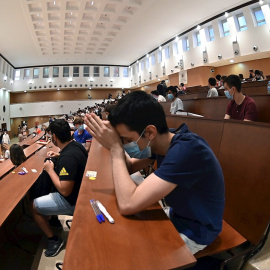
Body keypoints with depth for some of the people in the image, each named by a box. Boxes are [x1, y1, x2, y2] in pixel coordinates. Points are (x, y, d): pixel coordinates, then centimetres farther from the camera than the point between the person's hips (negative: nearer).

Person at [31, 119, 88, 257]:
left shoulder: (67, 157, -34)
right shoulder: (76, 144, -5)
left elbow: (65, 191, -32)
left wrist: (50, 170, -21)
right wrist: (59, 155, 5)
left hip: (71, 201, -9)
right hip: (79, 190, 10)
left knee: (34, 206, 3)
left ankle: (54, 240, 13)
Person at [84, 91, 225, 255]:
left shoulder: (186, 150, -36)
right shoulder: (163, 141, -9)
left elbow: (127, 205, -38)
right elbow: (130, 167, 2)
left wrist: (116, 148, -29)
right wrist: (113, 145, -18)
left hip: (192, 231, -7)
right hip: (177, 216, 7)